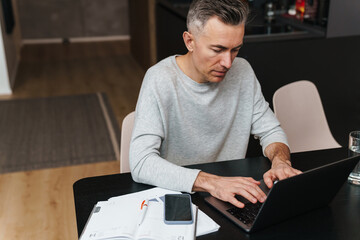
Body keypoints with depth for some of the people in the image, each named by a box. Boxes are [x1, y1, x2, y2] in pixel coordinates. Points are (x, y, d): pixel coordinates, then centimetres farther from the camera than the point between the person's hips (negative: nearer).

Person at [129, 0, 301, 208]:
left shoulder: (243, 72, -2)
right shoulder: (161, 80, -18)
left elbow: (270, 130, 6)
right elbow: (141, 163, -26)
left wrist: (281, 161, -16)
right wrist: (211, 183, -36)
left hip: (232, 189, 4)